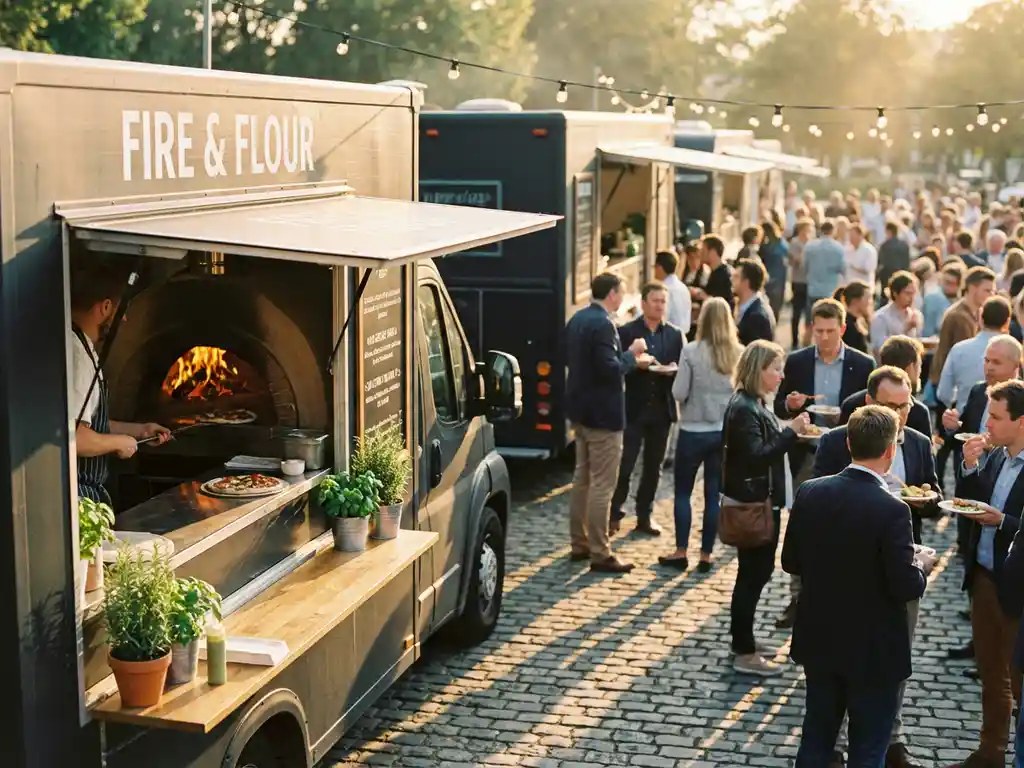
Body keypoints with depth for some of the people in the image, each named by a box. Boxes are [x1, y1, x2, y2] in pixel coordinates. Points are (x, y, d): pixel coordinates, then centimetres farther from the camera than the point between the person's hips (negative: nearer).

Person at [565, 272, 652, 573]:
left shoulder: (577, 320, 9)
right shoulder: (602, 324, -21)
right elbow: (609, 369, -26)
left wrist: (630, 359, 14)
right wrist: (632, 354, -9)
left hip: (580, 410, 10)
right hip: (602, 413, -10)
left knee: (583, 477, 17)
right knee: (602, 484, -4)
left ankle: (580, 543, 26)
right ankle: (599, 553, 0)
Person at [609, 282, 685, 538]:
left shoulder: (675, 334, 8)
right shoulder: (626, 332, -3)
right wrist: (636, 363, -23)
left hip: (661, 409, 4)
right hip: (633, 408, -4)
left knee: (653, 466, 10)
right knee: (624, 465, -2)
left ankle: (645, 516, 20)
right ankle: (614, 515, 9)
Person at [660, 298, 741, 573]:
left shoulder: (691, 351, -12)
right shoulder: (740, 354, -5)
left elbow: (679, 393, -12)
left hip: (694, 431, -3)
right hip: (727, 431, 3)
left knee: (683, 491, 11)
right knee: (713, 494, 9)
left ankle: (680, 552, 10)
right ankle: (706, 555, 13)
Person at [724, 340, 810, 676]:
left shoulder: (755, 405, 13)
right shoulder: (743, 409, -19)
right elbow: (756, 456, -27)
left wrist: (792, 432, 8)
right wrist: (791, 432, -28)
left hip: (761, 502, 10)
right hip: (752, 505, -10)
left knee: (756, 572, 16)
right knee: (753, 574, -3)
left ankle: (742, 643, 28)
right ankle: (744, 653, 6)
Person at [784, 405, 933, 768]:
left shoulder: (810, 492, -6)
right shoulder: (891, 510, -22)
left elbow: (791, 563, 2)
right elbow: (906, 587, -19)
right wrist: (922, 565, 1)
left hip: (819, 641, 5)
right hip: (873, 651, -5)